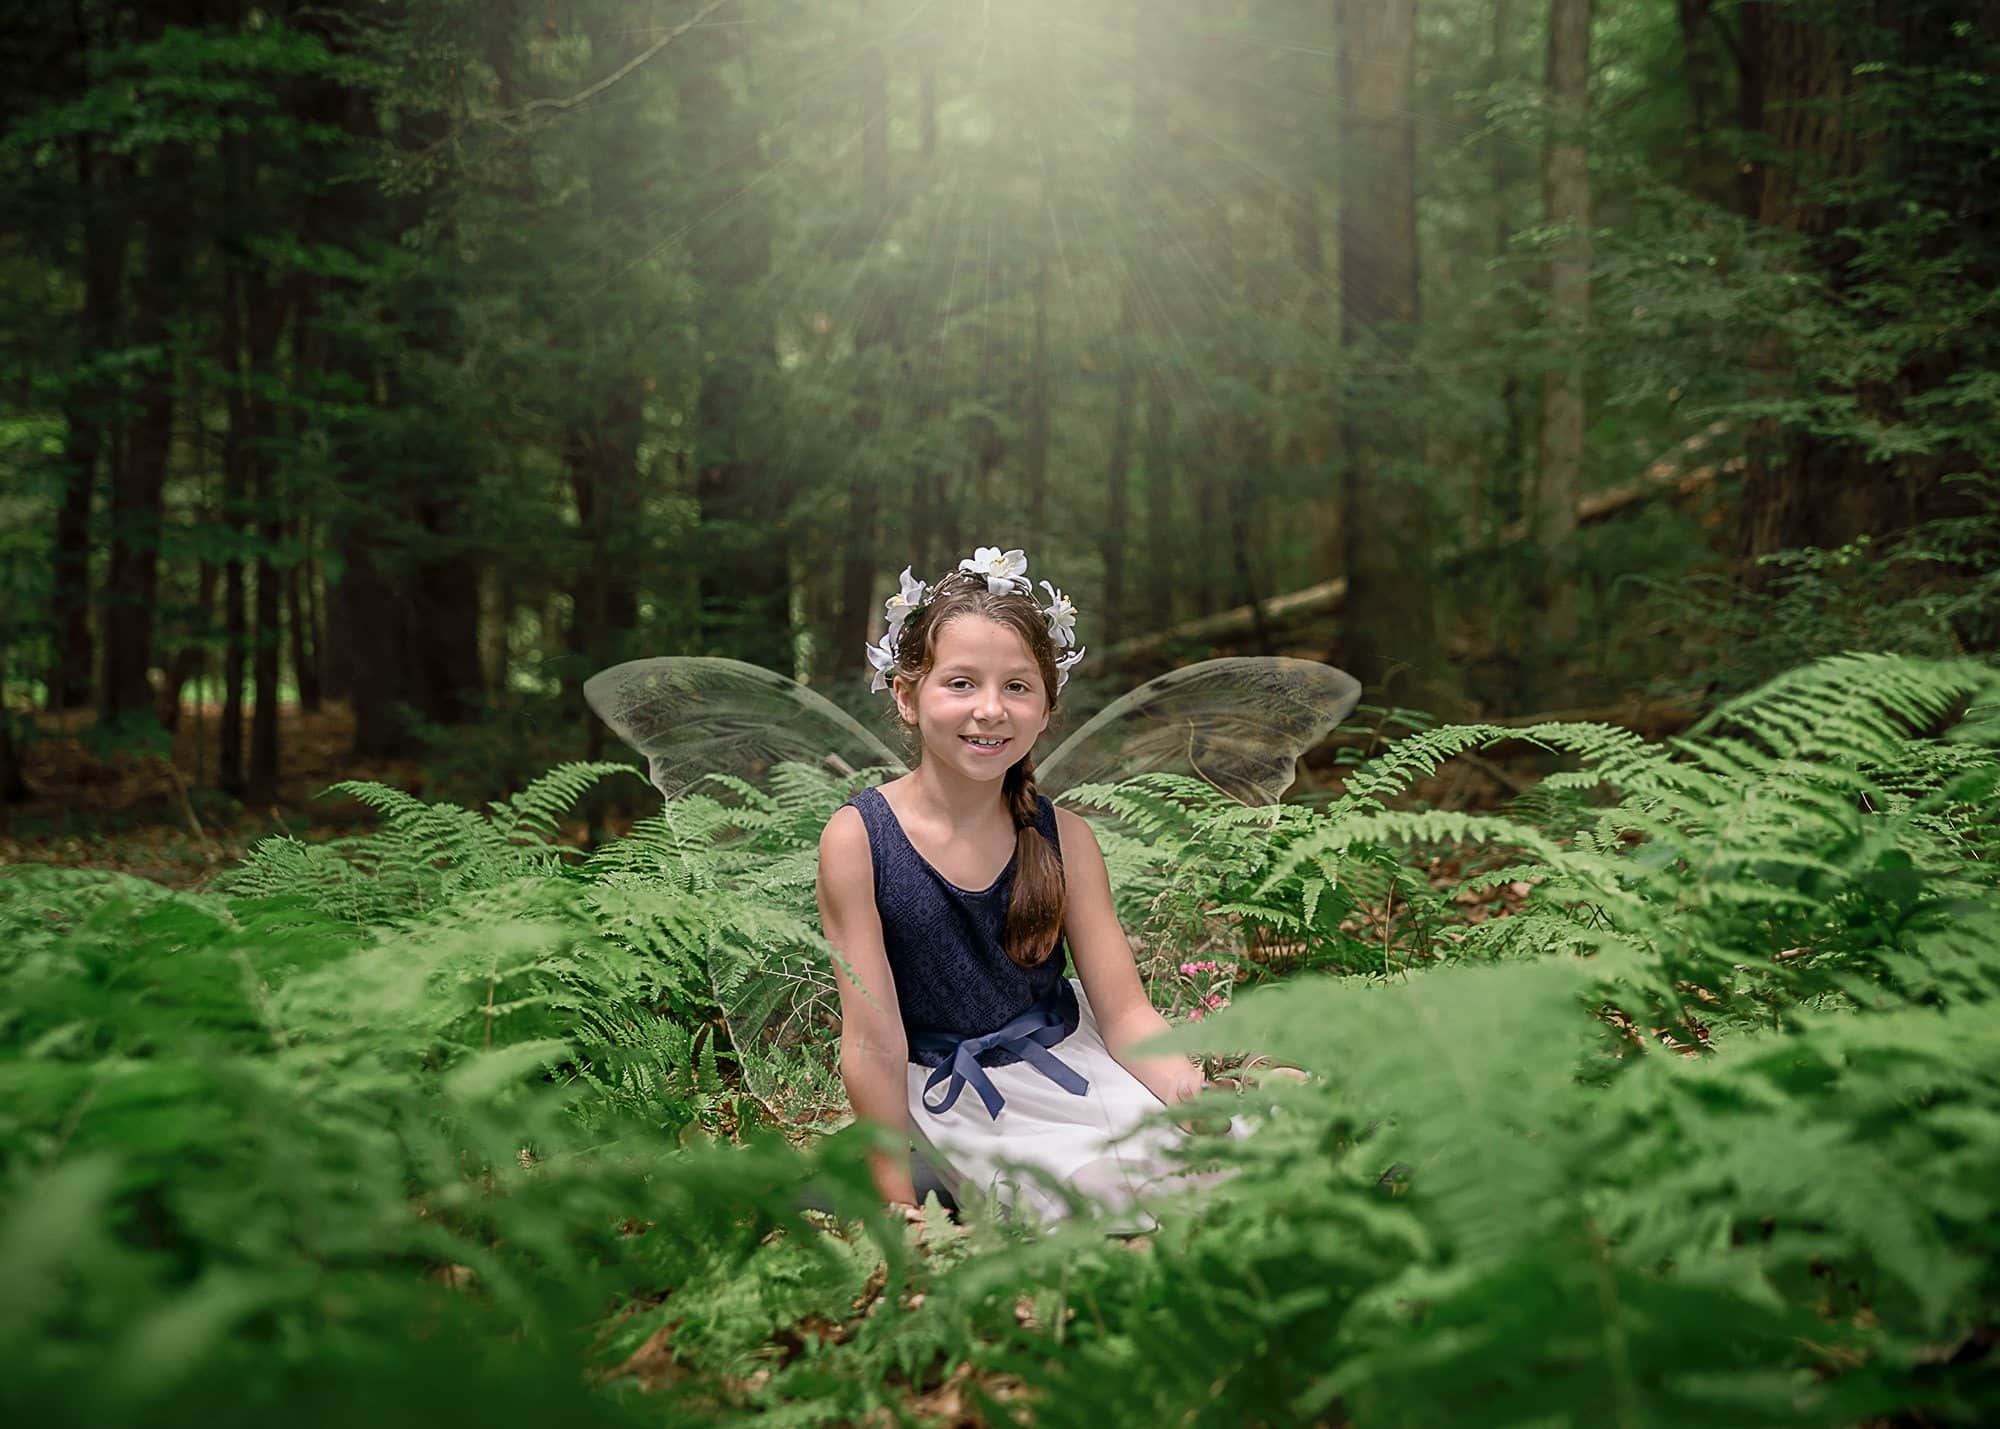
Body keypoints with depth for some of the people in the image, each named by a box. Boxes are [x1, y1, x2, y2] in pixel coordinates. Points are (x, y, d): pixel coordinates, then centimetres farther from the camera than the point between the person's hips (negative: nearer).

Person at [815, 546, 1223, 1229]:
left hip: (1067, 1057, 4)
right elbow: (874, 1044, -12)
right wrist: (899, 1204, -11)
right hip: (948, 1094, -4)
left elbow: (1123, 1009, -4)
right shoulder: (858, 839, -13)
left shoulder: (1063, 838, -3)